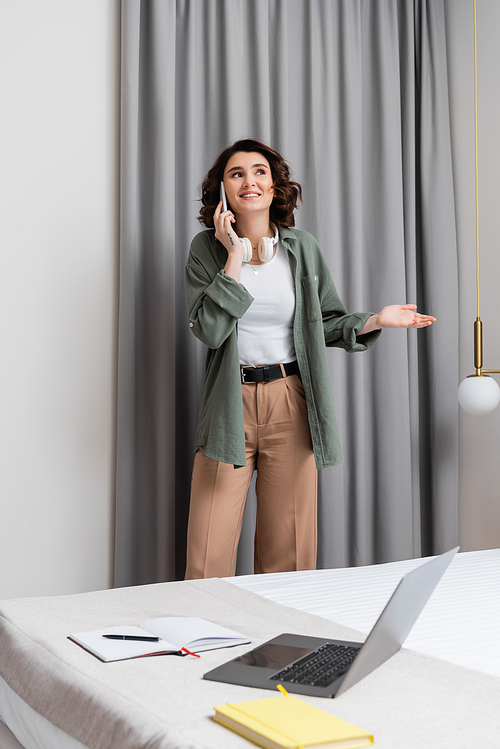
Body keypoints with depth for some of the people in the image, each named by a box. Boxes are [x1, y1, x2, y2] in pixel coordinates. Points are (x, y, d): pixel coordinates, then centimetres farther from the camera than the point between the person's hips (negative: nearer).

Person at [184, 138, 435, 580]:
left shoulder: (303, 249, 6)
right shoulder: (208, 248, 1)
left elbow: (327, 323, 14)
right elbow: (209, 330, -12)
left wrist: (376, 320, -2)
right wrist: (236, 256, -11)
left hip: (291, 403, 1)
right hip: (230, 406, -1)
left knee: (287, 557, 5)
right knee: (207, 561, -3)